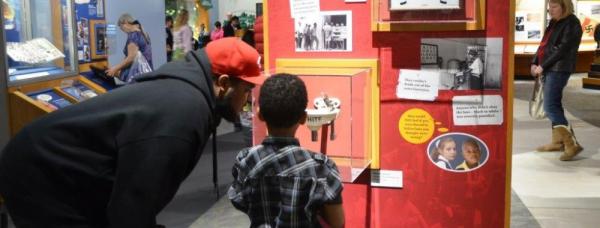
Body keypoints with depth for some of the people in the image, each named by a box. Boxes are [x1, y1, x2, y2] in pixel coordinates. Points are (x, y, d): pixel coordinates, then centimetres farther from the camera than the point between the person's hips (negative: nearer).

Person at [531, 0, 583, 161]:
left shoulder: (571, 24, -11)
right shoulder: (554, 22, 16)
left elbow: (562, 49, -18)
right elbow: (544, 44, 18)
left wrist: (543, 66, -16)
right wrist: (535, 63, 5)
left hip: (559, 69, -9)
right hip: (548, 69, 9)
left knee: (550, 107, -15)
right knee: (554, 105, 14)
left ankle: (572, 144, -14)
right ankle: (558, 141, 23)